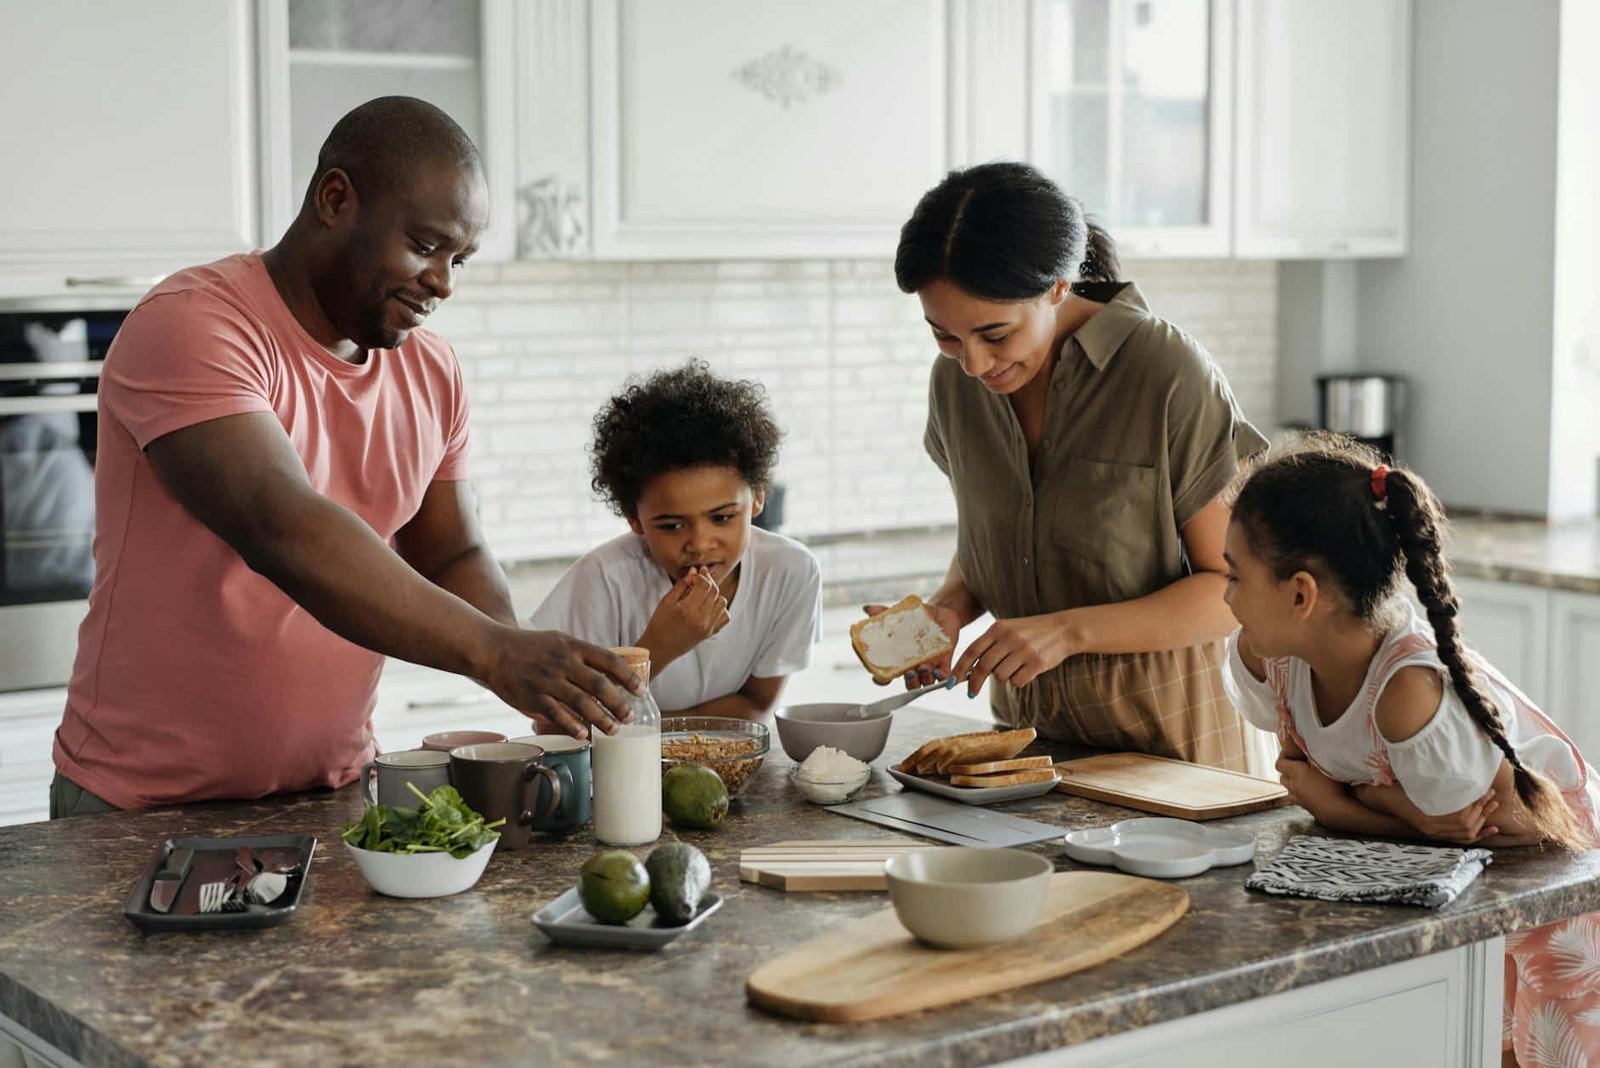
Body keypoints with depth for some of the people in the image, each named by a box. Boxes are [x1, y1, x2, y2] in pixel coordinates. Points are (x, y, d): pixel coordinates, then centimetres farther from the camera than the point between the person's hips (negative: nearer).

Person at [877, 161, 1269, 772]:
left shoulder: (1170, 374, -15)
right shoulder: (956, 381, 2)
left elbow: (1236, 587, -11)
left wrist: (1070, 630, -21)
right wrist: (950, 609, -5)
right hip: (1025, 717, 2)